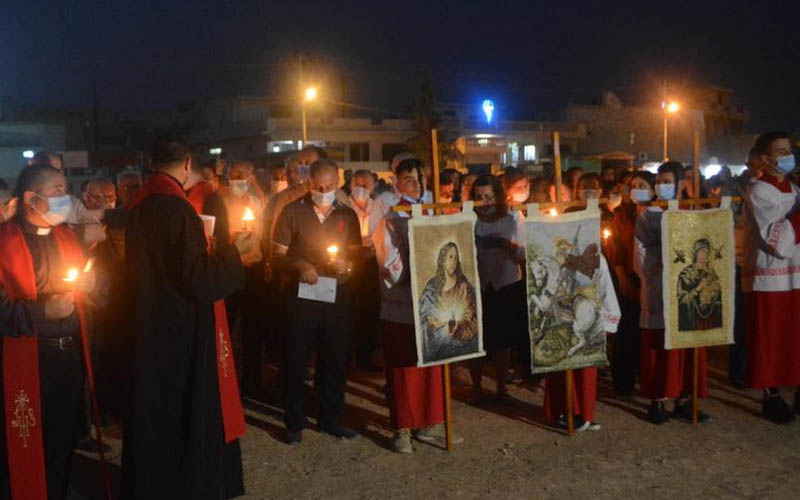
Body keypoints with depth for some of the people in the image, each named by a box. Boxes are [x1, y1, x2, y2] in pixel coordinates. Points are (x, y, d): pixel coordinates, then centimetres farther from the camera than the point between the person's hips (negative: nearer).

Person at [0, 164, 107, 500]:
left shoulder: (66, 236, 10)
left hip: (70, 354, 6)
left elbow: (97, 297, 12)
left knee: (63, 442, 18)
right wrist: (41, 312, -25)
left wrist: (92, 283, -8)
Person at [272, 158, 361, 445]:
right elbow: (278, 255, -1)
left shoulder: (347, 215, 9)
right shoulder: (292, 212, -1)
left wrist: (348, 265, -8)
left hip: (338, 296, 3)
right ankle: (295, 421, 18)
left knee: (335, 359, 9)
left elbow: (356, 254, 14)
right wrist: (299, 265, -21)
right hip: (300, 295, -3)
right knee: (295, 359, 4)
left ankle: (331, 418, 24)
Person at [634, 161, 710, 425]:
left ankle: (683, 400, 15)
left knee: (688, 347, 5)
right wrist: (654, 281, -7)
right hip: (658, 294, -3)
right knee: (658, 349, 0)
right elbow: (639, 257, -1)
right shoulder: (647, 216, 1)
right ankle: (657, 401, 8)